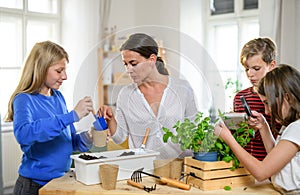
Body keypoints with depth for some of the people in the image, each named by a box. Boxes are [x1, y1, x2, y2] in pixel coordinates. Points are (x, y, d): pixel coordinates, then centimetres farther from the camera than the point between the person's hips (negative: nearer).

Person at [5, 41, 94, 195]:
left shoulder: (58, 97, 4)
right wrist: (72, 116, -36)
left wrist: (86, 139, -11)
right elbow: (23, 134, -36)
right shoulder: (24, 100, -15)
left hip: (61, 180, 6)